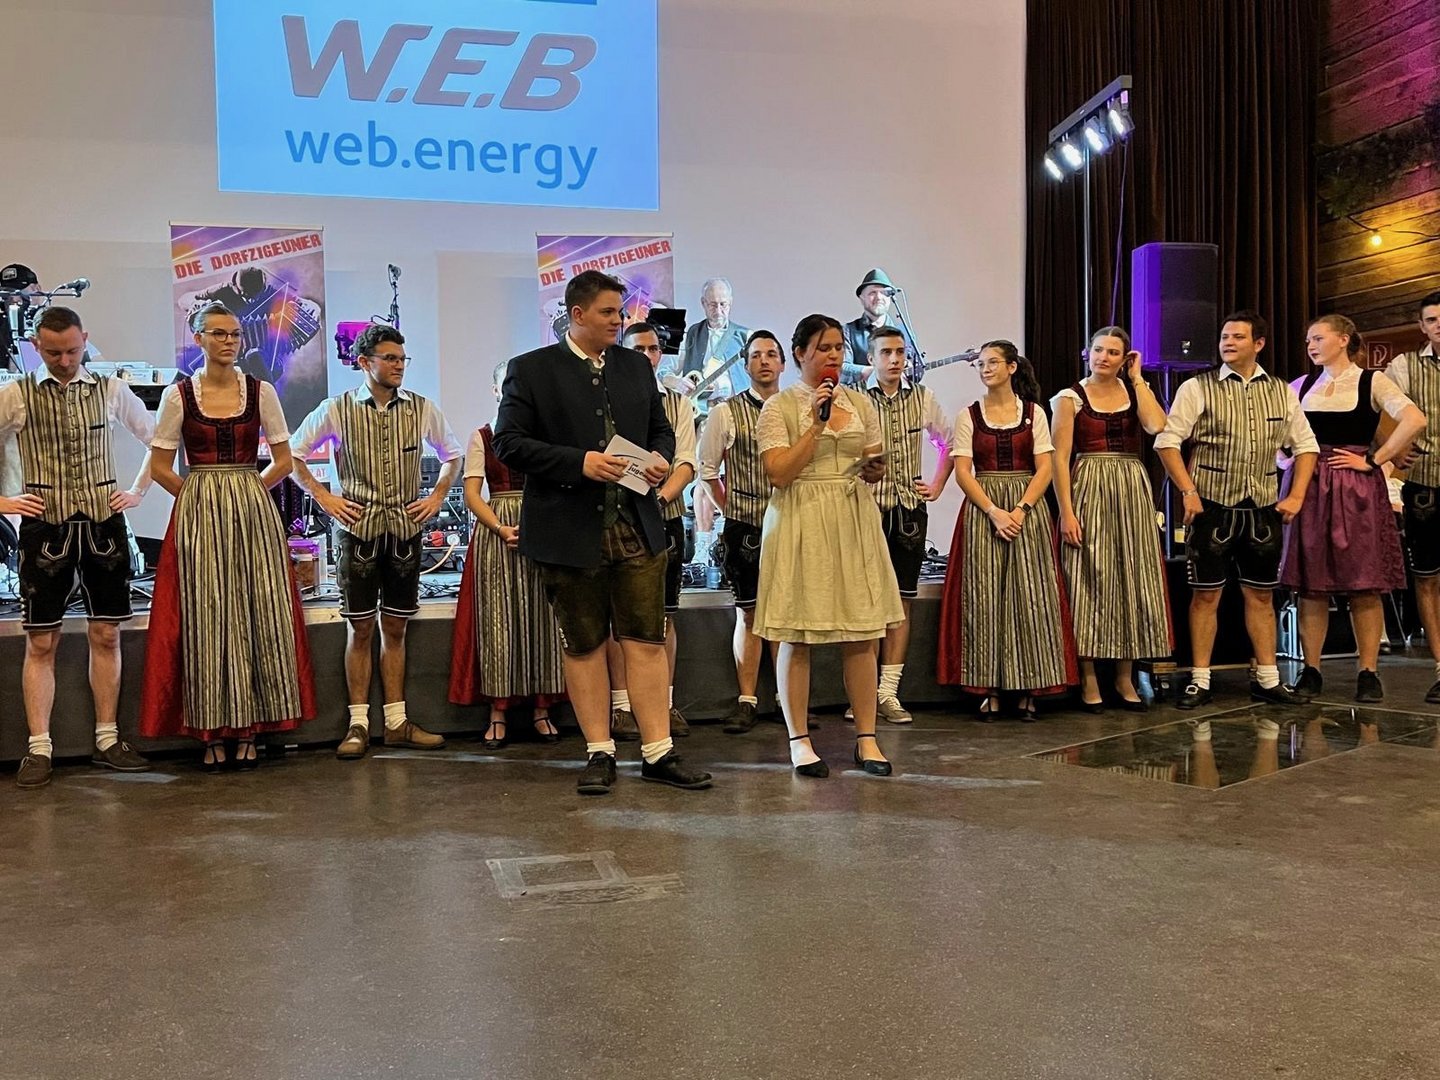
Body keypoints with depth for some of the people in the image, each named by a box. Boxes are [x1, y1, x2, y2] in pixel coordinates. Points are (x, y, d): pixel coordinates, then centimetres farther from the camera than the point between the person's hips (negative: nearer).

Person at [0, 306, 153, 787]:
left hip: (104, 523, 2)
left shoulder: (110, 391, 6)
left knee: (106, 635, 6)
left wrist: (138, 491, 8)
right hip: (44, 526, -1)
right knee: (41, 641, 1)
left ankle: (108, 739, 14)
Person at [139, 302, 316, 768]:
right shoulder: (178, 395, 2)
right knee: (206, 618, -1)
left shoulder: (261, 392, 4)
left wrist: (246, 492, 3)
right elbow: (160, 467, 5)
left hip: (254, 513, 1)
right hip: (198, 515, -1)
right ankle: (212, 732, 7)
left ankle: (249, 729, 8)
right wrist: (205, 495, 1)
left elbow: (283, 459, 8)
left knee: (257, 613, 0)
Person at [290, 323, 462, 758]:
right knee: (360, 628, 2)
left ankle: (396, 722, 15)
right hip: (357, 528, -2)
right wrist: (324, 497, 1)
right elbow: (293, 453, 9)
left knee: (395, 627, 8)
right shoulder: (337, 409, -1)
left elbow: (452, 455, 19)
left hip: (406, 528, 2)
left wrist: (436, 497, 8)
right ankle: (358, 724, 8)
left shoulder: (423, 409, 4)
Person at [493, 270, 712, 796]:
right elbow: (509, 443, -8)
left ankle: (658, 752, 10)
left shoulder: (637, 366, 12)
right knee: (584, 646, 7)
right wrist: (579, 462, -18)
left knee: (647, 641, 3)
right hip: (570, 531, -3)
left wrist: (660, 458, -3)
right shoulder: (531, 370, -2)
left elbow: (661, 429, 21)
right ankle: (600, 753, 18)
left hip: (637, 527, 3)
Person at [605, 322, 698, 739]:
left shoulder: (679, 404, 10)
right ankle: (622, 706, 6)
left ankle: (666, 703, 14)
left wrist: (661, 497, -17)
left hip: (667, 517, 3)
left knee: (665, 614, 7)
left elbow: (686, 463, 1)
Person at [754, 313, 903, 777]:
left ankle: (866, 739, 11)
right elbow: (778, 473, -11)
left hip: (854, 521, 4)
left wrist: (875, 471, -2)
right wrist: (816, 423, -14)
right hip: (800, 525, -4)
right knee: (796, 637, -1)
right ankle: (800, 741, 10)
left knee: (862, 634, 2)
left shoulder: (860, 404, 13)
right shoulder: (779, 407, -1)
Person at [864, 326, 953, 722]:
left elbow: (948, 441, 21)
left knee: (901, 601, 4)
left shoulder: (923, 398, 7)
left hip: (910, 510, 4)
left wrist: (937, 485, 13)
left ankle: (888, 692, 9)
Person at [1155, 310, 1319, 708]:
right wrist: (1188, 491, -13)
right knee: (1206, 594, 1)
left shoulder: (1282, 392, 9)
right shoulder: (1197, 388, -2)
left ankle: (1267, 679, 20)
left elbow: (1306, 445, 14)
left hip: (1264, 508, 3)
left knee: (1261, 595, 11)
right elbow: (1167, 441, -5)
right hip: (1212, 506, -3)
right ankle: (1199, 681, 8)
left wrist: (1296, 496, 4)